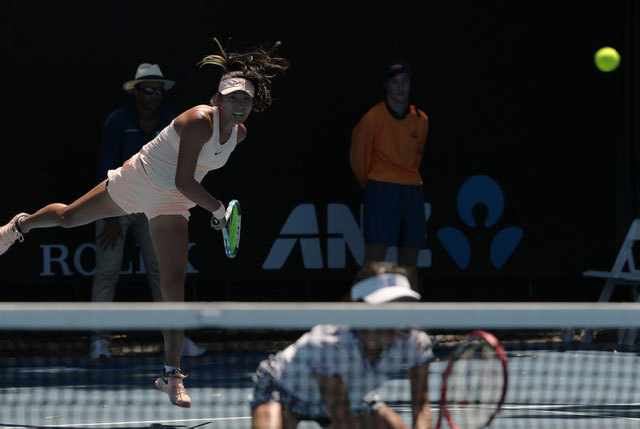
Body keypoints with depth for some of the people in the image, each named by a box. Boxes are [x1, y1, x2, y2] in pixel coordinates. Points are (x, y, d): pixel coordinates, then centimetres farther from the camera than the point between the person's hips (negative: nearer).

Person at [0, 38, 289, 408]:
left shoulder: (240, 133, -6)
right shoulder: (199, 121, -30)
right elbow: (184, 181, -32)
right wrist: (220, 210, -27)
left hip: (171, 205, 4)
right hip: (135, 182, -4)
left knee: (174, 283, -10)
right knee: (67, 217, 18)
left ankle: (172, 375, -8)